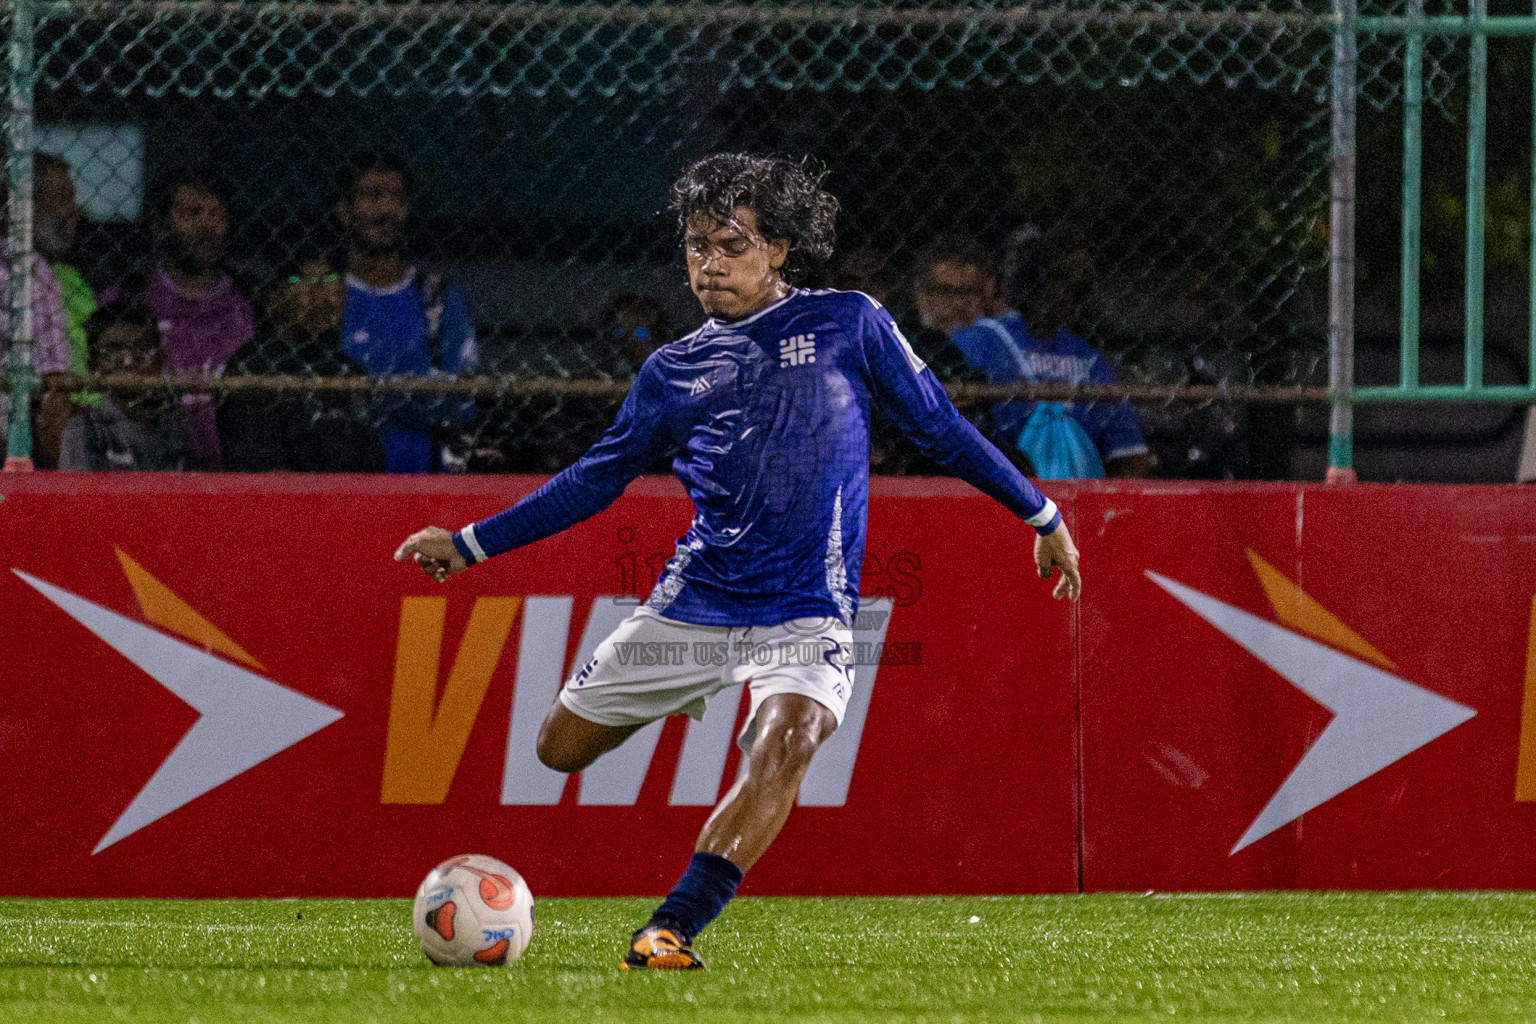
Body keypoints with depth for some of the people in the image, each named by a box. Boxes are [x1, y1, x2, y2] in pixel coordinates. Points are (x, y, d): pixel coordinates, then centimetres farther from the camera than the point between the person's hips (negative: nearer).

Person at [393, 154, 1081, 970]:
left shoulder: (848, 325, 3)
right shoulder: (673, 371, 9)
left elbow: (939, 428, 10)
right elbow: (595, 480, 17)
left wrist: (1042, 516, 12)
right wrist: (470, 545, 15)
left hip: (805, 616, -4)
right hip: (692, 601, 4)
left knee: (784, 749, -31)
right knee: (561, 748, 6)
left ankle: (672, 930, -34)